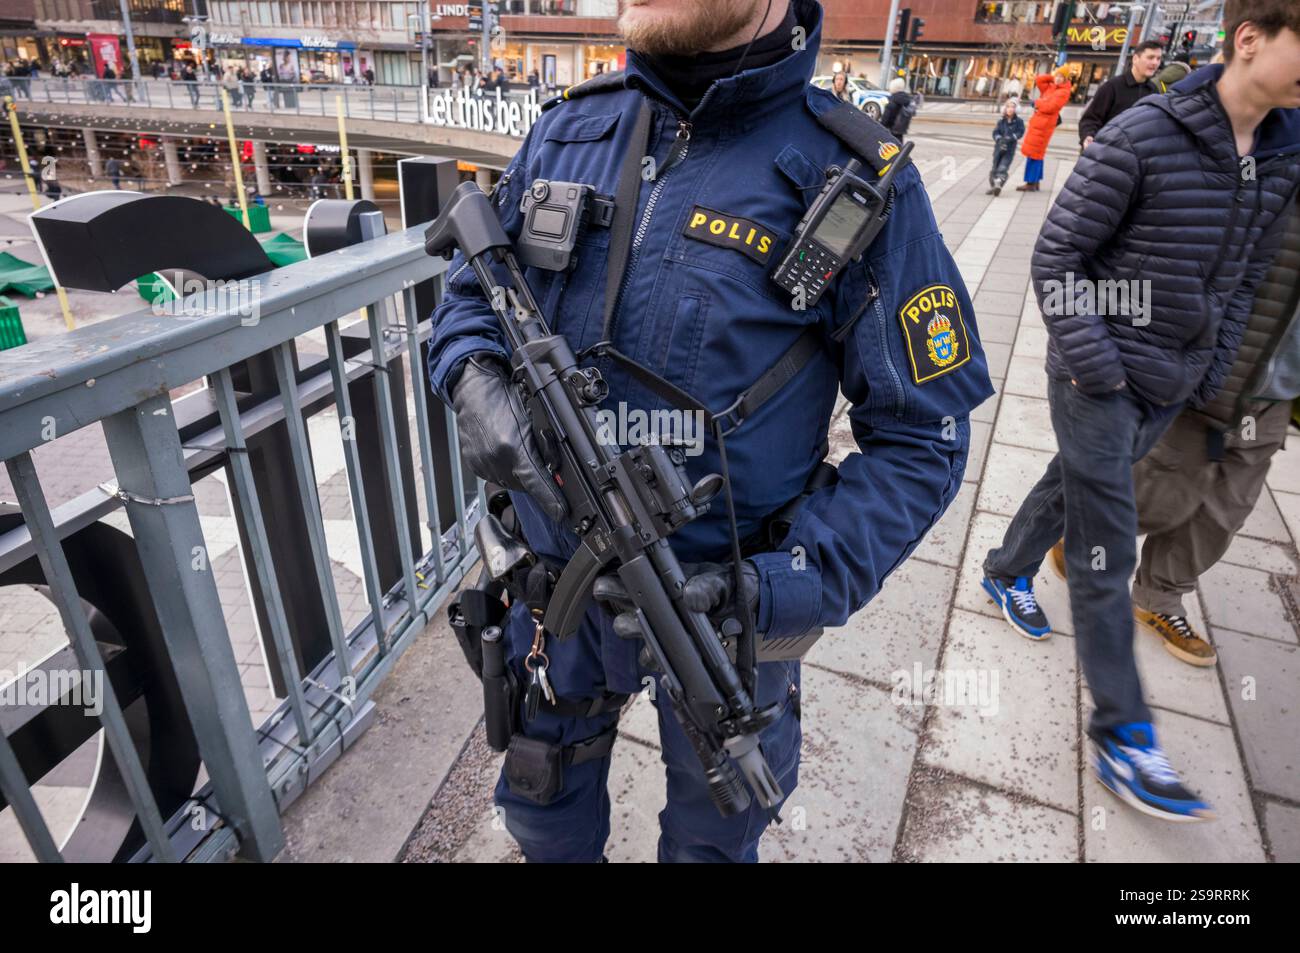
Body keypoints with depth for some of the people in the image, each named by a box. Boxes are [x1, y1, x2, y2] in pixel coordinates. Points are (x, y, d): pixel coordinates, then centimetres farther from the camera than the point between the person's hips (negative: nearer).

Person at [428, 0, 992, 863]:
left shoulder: (857, 182, -17)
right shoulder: (568, 130, -4)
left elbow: (922, 438, -12)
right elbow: (472, 288, 8)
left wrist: (784, 587, -24)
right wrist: (475, 378, -16)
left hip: (722, 601, -3)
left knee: (711, 837, 27)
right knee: (544, 810, 31)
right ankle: (562, 844, 64)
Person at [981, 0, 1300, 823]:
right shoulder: (1143, 136, -16)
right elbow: (1058, 254, -13)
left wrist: (1214, 376, 8)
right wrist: (1094, 366, -17)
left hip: (1173, 386, 7)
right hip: (1102, 380, -6)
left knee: (1074, 485, 24)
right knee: (1106, 555, -2)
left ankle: (1009, 574, 50)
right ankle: (1124, 739, 7)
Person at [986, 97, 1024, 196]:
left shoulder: (1019, 121, -3)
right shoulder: (1001, 120, 3)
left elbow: (1020, 132, -10)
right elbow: (995, 132, -3)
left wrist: (1010, 138, -25)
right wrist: (999, 139, -23)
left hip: (1010, 148, -3)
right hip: (999, 147, 3)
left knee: (1003, 167, -18)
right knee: (995, 167, 10)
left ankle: (998, 184, -26)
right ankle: (992, 186, 21)